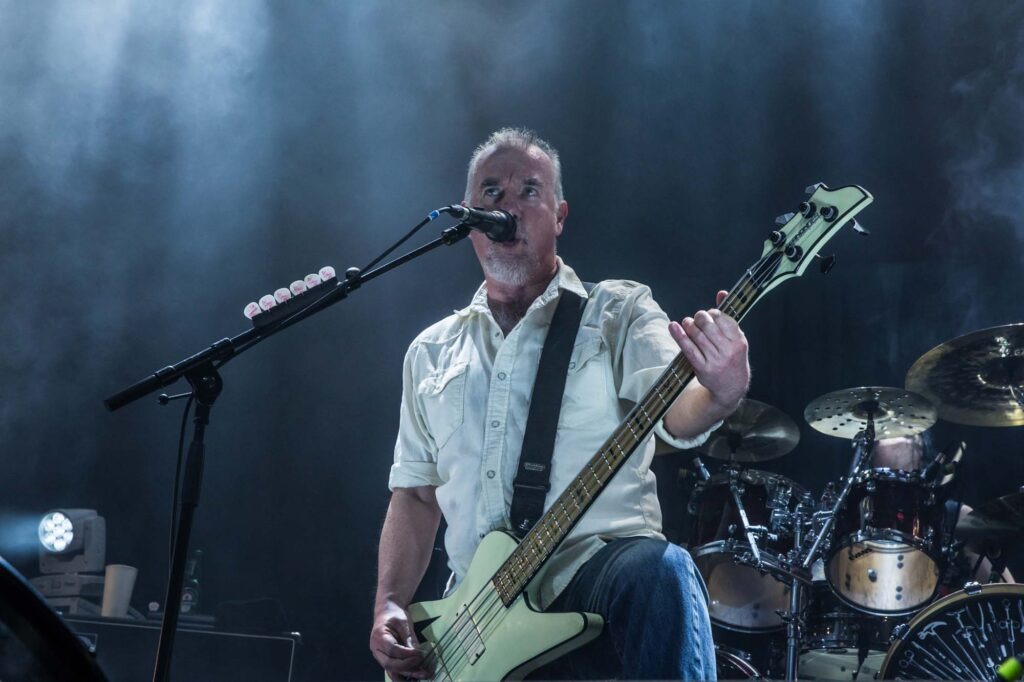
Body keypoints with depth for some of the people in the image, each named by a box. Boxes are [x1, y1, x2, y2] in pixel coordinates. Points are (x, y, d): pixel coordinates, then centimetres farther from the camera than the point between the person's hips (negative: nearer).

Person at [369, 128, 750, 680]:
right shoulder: (433, 352, 18)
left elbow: (678, 415, -13)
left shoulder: (618, 313, 5)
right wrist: (389, 607, 3)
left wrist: (720, 393, -37)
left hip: (602, 569, -3)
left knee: (661, 572, -36)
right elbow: (415, 492, 18)